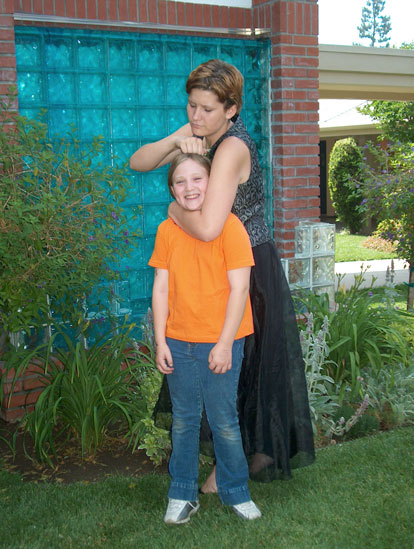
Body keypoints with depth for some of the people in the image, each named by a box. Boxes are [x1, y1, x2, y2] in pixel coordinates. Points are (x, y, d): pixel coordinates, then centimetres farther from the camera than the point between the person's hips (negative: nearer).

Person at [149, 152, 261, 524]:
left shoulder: (229, 225, -8)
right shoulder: (167, 230, 4)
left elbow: (239, 288, -10)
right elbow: (161, 288, 5)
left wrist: (224, 344, -13)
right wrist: (160, 342, 1)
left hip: (220, 343, -3)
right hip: (178, 344, 3)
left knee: (224, 422, 7)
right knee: (183, 421, 13)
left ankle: (235, 492, 27)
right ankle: (183, 495, 29)